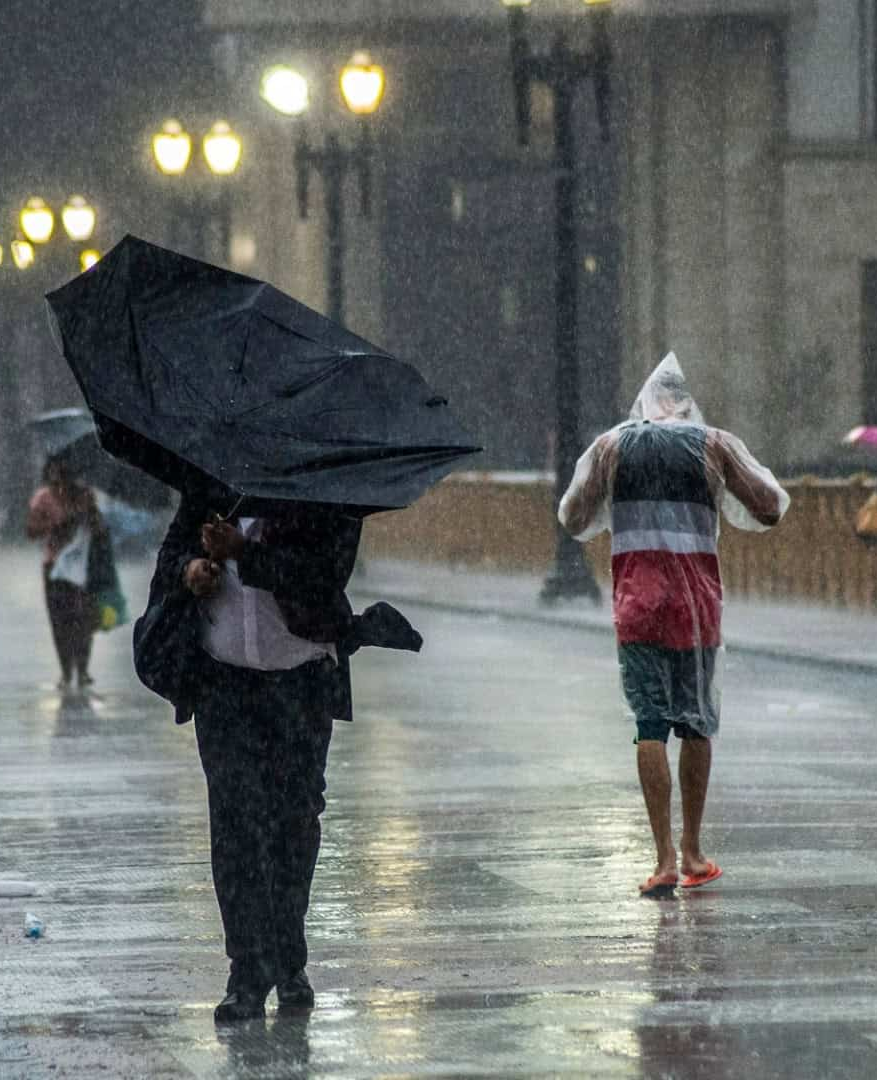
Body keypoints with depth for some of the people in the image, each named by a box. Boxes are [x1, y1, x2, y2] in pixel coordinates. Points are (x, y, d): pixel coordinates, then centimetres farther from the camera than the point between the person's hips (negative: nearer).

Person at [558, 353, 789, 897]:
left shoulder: (611, 446, 6)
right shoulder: (715, 444, 3)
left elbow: (574, 519, 11)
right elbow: (769, 510, 8)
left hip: (636, 599, 0)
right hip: (697, 600, 0)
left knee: (651, 724, -2)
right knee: (697, 723, 13)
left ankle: (665, 859, -12)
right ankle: (693, 853, 20)